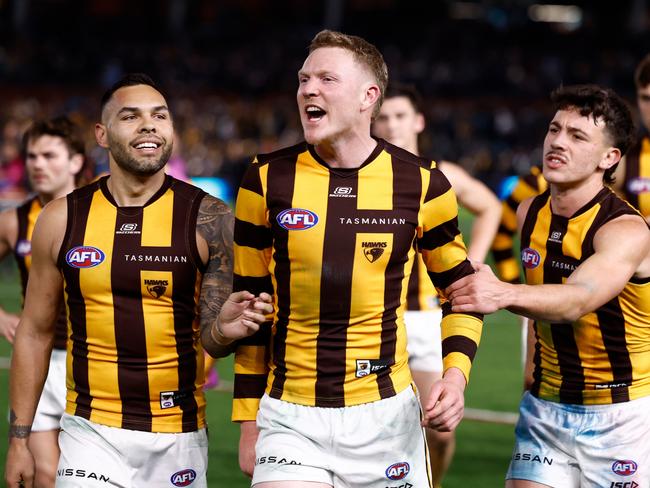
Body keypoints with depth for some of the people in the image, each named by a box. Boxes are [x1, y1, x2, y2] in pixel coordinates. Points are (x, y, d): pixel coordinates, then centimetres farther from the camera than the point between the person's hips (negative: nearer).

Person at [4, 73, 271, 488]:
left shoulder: (208, 219, -3)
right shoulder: (62, 220, 2)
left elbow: (209, 336, -3)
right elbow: (35, 333, 9)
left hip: (178, 437, 0)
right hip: (91, 434, 0)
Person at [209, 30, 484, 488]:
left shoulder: (421, 183, -2)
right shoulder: (266, 181, -1)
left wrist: (456, 374, -6)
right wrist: (248, 418, 6)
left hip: (386, 414, 0)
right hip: (290, 417, 0)